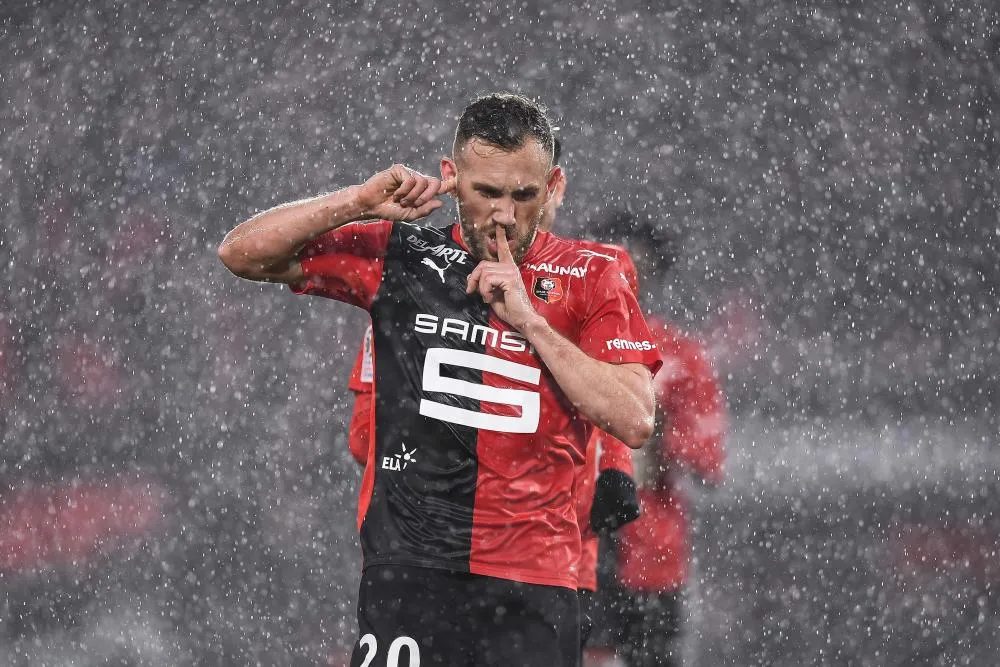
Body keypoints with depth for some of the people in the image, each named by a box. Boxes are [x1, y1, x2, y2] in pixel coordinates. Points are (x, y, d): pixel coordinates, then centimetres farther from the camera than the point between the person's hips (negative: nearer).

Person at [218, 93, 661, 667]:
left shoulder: (590, 279, 7)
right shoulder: (396, 256, 9)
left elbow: (635, 422, -3)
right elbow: (242, 253, 9)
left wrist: (528, 319, -8)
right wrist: (362, 201, -3)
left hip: (533, 582, 0)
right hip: (406, 570, 0)